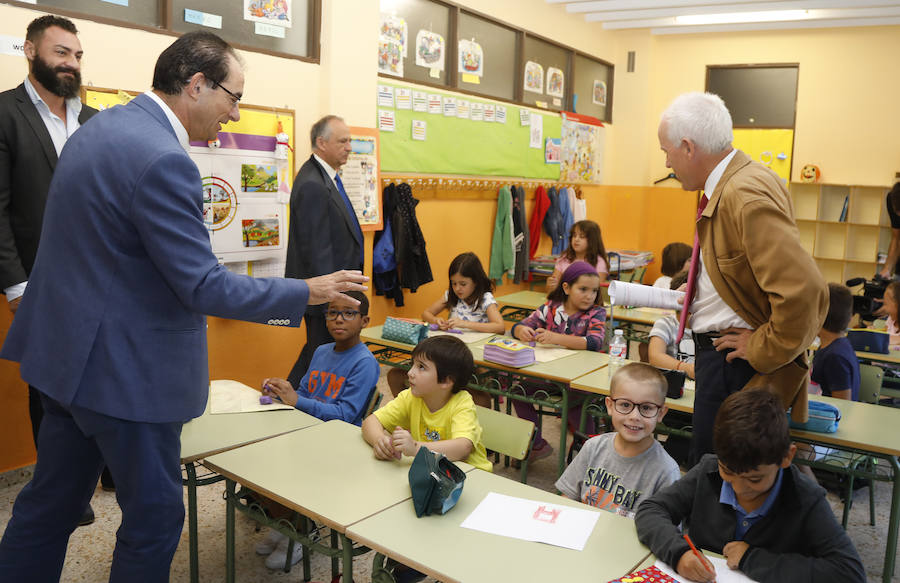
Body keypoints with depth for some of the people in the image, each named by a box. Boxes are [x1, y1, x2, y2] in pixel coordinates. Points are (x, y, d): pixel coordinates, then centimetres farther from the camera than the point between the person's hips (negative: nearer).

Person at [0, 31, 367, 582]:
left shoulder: (101, 126, 7)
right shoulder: (162, 160, -25)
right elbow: (204, 287, -24)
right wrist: (308, 292, -15)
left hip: (68, 350, 10)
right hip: (124, 369, -10)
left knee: (50, 502, 22)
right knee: (155, 516, 9)